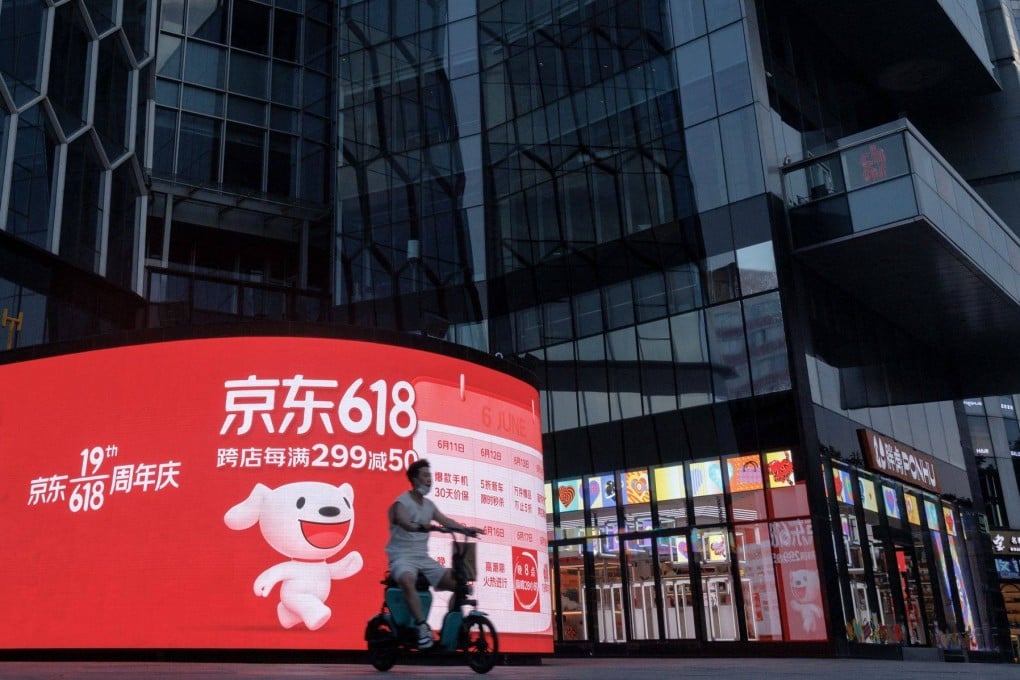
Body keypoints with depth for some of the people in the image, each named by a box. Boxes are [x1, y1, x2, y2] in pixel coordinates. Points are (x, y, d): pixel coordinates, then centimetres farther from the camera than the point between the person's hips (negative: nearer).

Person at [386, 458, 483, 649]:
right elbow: (405, 523, -30)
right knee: (408, 581, -40)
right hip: (402, 556, -7)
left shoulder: (428, 505, 14)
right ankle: (423, 627, -34)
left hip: (423, 557, 7)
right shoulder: (401, 502, -10)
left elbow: (446, 521, 5)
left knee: (457, 582, -5)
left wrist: (465, 529, -13)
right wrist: (421, 527, -51)